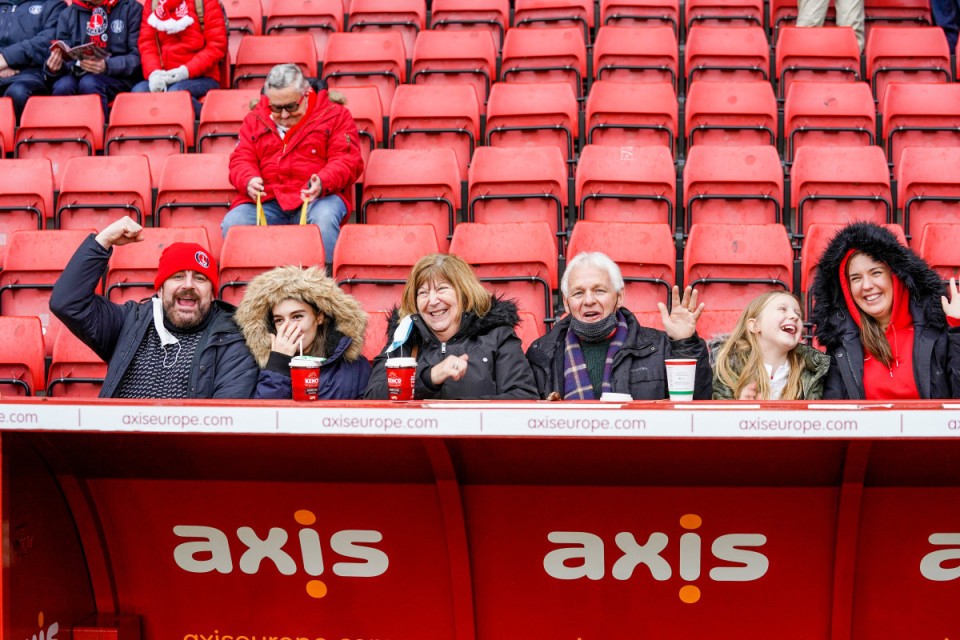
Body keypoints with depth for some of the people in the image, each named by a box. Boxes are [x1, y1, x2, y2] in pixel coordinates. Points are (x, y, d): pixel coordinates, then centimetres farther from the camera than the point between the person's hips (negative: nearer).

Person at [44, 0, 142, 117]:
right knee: (63, 85, -31)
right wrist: (54, 67, -15)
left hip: (118, 77, -3)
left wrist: (107, 66, -24)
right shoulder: (68, 14, 12)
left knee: (89, 83, -34)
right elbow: (65, 57, 9)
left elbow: (138, 57, -6)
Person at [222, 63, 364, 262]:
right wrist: (249, 181, -12)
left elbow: (347, 161, -2)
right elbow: (241, 159, 13)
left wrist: (323, 182, -23)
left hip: (318, 197, -3)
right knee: (232, 224, -25)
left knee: (324, 218, -38)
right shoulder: (255, 119, 17)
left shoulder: (335, 115, 6)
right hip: (267, 199, 3)